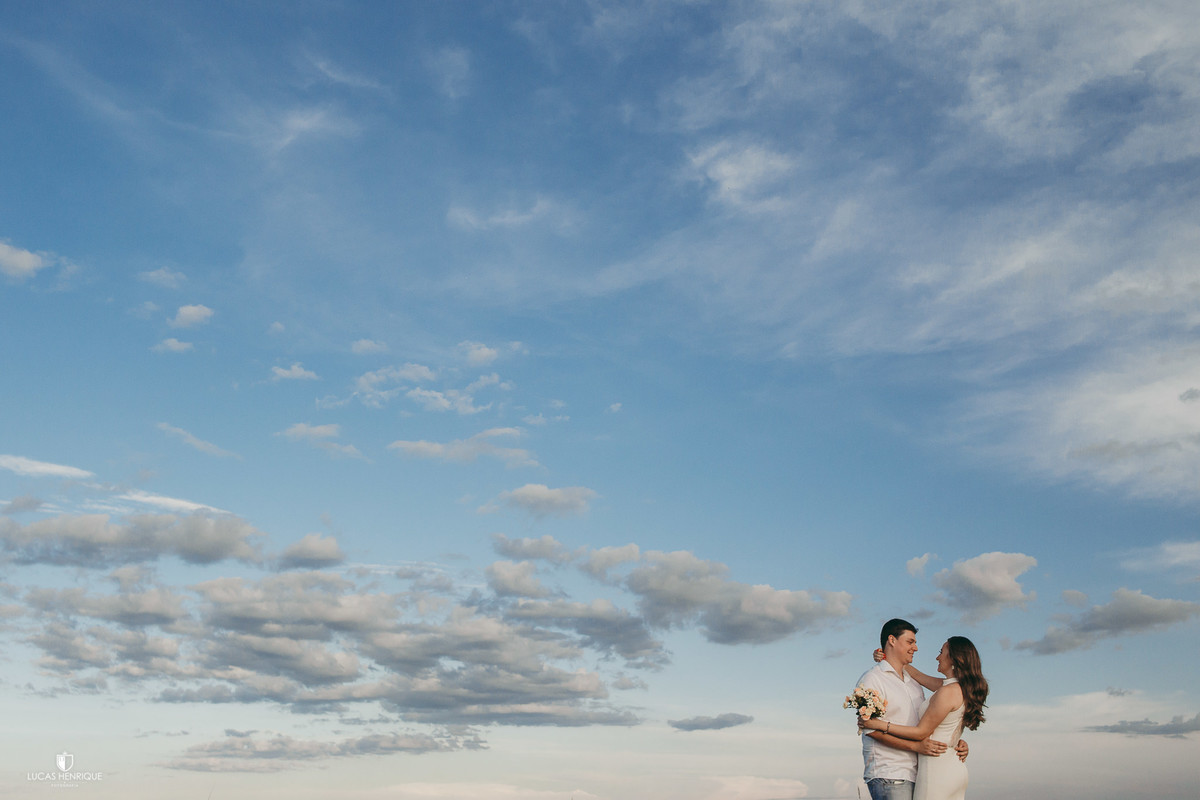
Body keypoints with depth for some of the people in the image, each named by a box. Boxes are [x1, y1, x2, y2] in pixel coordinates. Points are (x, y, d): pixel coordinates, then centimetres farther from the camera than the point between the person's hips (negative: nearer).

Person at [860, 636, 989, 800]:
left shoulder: (948, 692, -17)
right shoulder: (959, 687, 10)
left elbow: (921, 733, -13)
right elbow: (916, 674, 20)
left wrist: (880, 725, -10)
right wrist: (886, 656, 16)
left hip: (937, 769, -9)